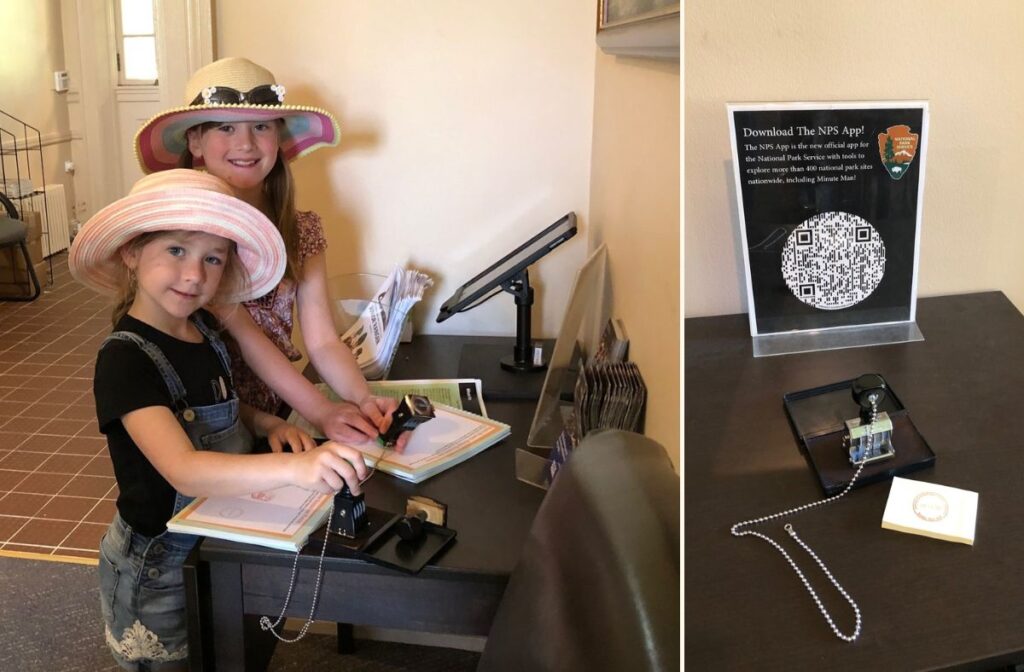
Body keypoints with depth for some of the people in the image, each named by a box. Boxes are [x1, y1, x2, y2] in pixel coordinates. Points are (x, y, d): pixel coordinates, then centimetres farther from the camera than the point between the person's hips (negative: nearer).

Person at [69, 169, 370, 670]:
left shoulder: (203, 329, -3)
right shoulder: (124, 359, -26)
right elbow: (184, 471, -39)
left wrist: (267, 425, -6)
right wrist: (294, 467, -55)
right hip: (160, 572, -7)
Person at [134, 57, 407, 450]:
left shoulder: (302, 231, 2)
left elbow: (322, 343, -4)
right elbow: (241, 333, -18)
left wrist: (364, 399, -23)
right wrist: (319, 411, -27)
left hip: (276, 414, 4)